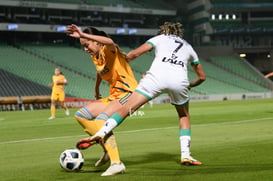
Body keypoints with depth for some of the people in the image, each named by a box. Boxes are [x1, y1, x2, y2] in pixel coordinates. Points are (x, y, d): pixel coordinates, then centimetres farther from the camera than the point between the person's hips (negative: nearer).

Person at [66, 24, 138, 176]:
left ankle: (116, 163, -29)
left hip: (128, 94, -10)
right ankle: (108, 150, 13)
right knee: (81, 115, 8)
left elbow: (110, 42, -40)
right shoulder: (95, 57, 11)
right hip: (113, 96, 10)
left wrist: (83, 35, -46)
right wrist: (96, 90, 37)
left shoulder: (108, 51, -14)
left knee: (100, 121, -29)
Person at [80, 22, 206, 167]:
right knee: (184, 116, 26)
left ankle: (100, 134, -23)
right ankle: (185, 155, 16)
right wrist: (189, 85, 55)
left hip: (157, 75, -2)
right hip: (179, 80, 3)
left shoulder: (159, 38, 27)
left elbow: (134, 53, 13)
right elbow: (202, 76, 40)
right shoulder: (188, 47, 36)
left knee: (126, 107, -4)